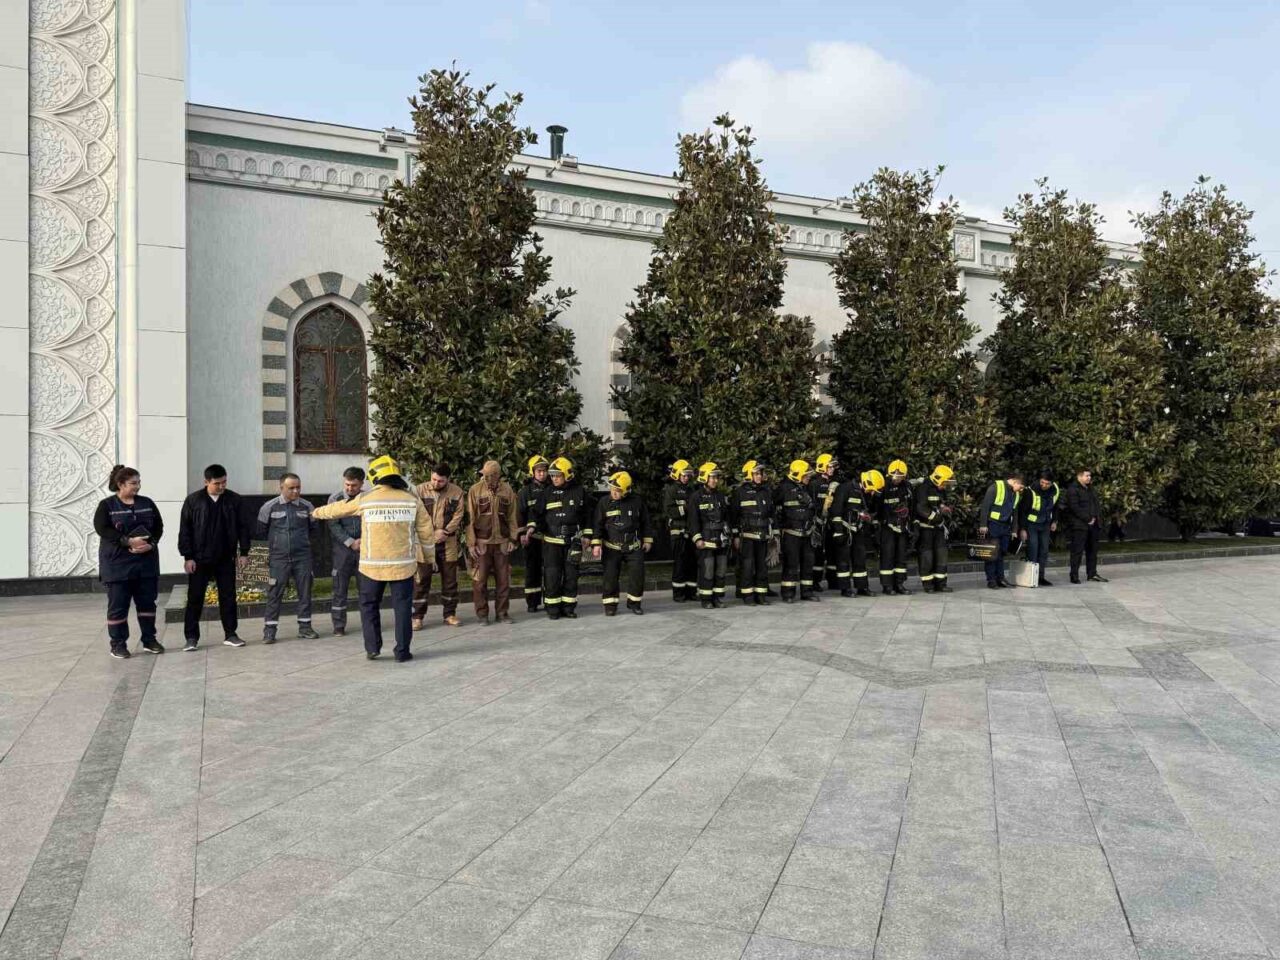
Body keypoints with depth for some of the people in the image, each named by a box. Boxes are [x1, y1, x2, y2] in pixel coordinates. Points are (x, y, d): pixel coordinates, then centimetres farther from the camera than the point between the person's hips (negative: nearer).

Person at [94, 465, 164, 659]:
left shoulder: (147, 503, 8)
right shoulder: (107, 505, -3)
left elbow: (159, 526, 7)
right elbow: (102, 529, -14)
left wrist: (151, 543, -13)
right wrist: (128, 541, -23)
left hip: (145, 561, 4)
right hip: (117, 563, -4)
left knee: (147, 602, 9)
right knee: (118, 605, 1)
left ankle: (149, 640, 19)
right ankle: (118, 644, 10)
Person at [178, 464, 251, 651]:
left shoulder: (234, 500, 0)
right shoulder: (193, 501, -4)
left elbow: (243, 527, 4)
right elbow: (184, 531, -3)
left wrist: (244, 553, 0)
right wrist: (187, 557, -7)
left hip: (226, 559, 2)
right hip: (199, 559, -2)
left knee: (228, 597, 7)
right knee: (195, 598, 3)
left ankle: (230, 634, 16)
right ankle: (191, 637, 11)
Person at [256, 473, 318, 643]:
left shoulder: (307, 506, 1)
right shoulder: (269, 507, -5)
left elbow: (312, 528, 17)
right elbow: (261, 531, 7)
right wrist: (276, 542, 12)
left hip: (302, 557, 2)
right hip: (278, 558, -2)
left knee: (305, 592, 7)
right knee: (274, 594, 0)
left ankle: (305, 627, 18)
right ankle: (269, 630, 8)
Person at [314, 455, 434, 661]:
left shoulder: (365, 499, -2)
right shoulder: (412, 498, -2)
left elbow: (337, 509, 15)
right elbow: (427, 533, 0)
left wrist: (317, 512, 34)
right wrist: (431, 539, 23)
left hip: (372, 565, 0)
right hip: (403, 564, 0)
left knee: (369, 605, 16)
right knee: (402, 606, 7)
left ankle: (372, 648, 14)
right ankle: (402, 651, 8)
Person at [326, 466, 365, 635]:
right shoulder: (335, 499, -1)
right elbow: (333, 525, -6)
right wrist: (350, 542, -12)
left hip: (364, 548, 1)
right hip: (342, 548, -1)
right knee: (340, 588, 2)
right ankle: (339, 626, 9)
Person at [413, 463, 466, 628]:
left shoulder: (456, 492, 1)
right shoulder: (420, 490, -3)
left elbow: (458, 515, -3)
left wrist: (445, 531, -15)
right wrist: (430, 534, -14)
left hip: (448, 542, 2)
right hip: (425, 542, -2)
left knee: (450, 579, 9)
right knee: (421, 579, 2)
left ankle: (450, 614, 20)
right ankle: (418, 616, 10)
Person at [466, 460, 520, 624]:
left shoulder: (507, 490, 3)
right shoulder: (475, 490, -2)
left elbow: (513, 516, 8)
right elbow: (470, 518, -2)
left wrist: (513, 538, 3)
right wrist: (471, 543, -6)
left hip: (502, 542, 2)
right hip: (482, 542, -2)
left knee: (503, 579, 5)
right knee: (480, 579, 1)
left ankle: (502, 612, 15)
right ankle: (482, 613, 11)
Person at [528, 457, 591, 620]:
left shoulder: (579, 491, 2)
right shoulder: (547, 493, 3)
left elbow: (587, 514, 9)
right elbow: (535, 511, 7)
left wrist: (587, 535, 7)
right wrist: (532, 526, -9)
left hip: (573, 541, 1)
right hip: (551, 541, 0)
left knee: (571, 574, 6)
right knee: (552, 575, -3)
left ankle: (569, 606, 15)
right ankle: (553, 607, 6)